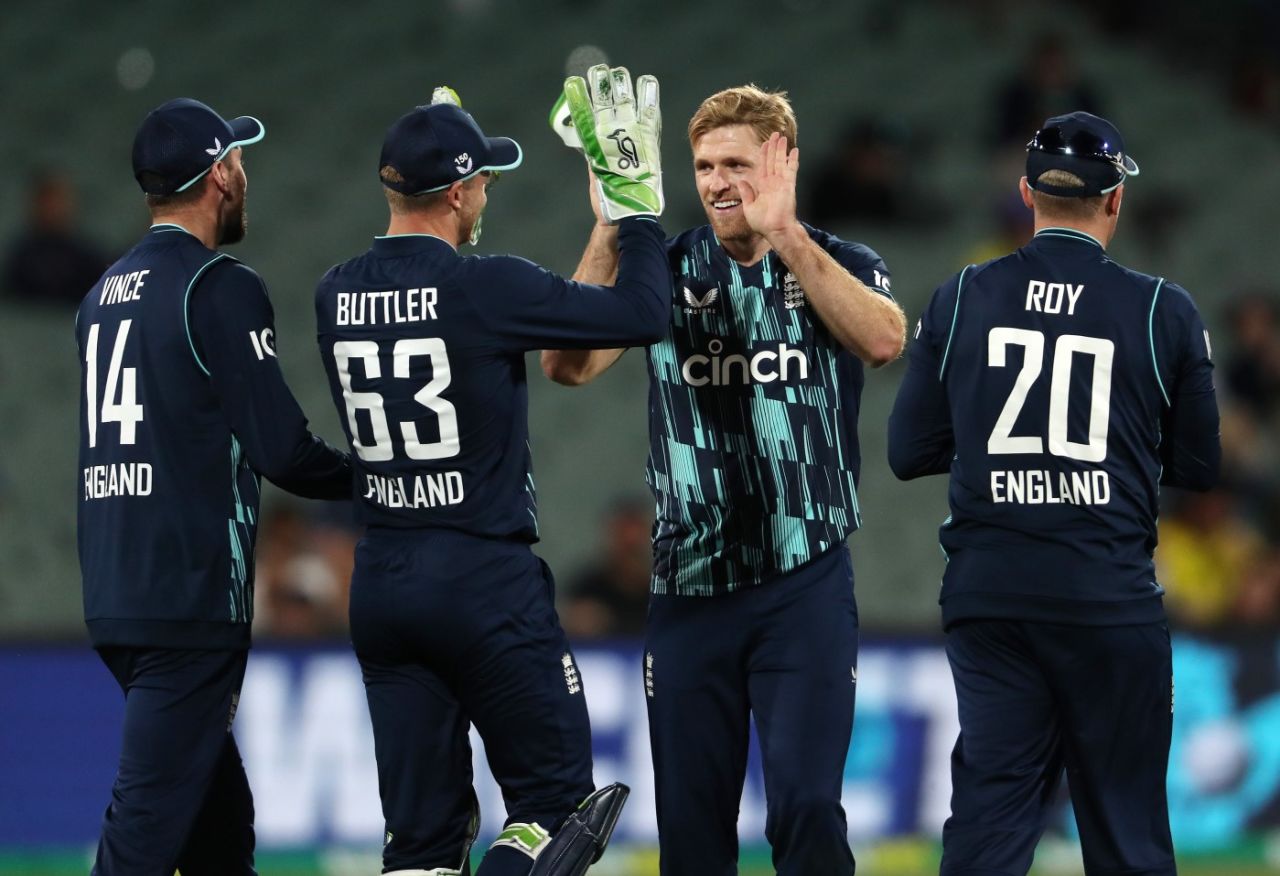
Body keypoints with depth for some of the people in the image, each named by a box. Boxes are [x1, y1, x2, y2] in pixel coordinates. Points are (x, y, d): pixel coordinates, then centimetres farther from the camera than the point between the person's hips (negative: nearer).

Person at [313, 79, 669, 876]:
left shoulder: (337, 296, 4)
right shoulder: (485, 288, -14)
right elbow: (642, 314, -11)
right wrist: (640, 209, 4)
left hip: (381, 586, 6)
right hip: (486, 583, -6)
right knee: (555, 794, 4)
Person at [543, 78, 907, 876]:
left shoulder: (841, 265, 2)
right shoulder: (665, 270, 6)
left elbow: (884, 340, -21)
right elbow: (568, 365, -9)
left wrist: (784, 235, -26)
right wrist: (611, 233, -19)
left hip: (806, 589, -2)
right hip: (690, 589, 2)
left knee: (807, 810, -12)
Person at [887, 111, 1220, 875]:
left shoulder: (960, 300, 1)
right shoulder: (1164, 312, -4)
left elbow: (909, 454, 4)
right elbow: (1200, 468, 2)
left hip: (989, 591, 2)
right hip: (1111, 599, -2)